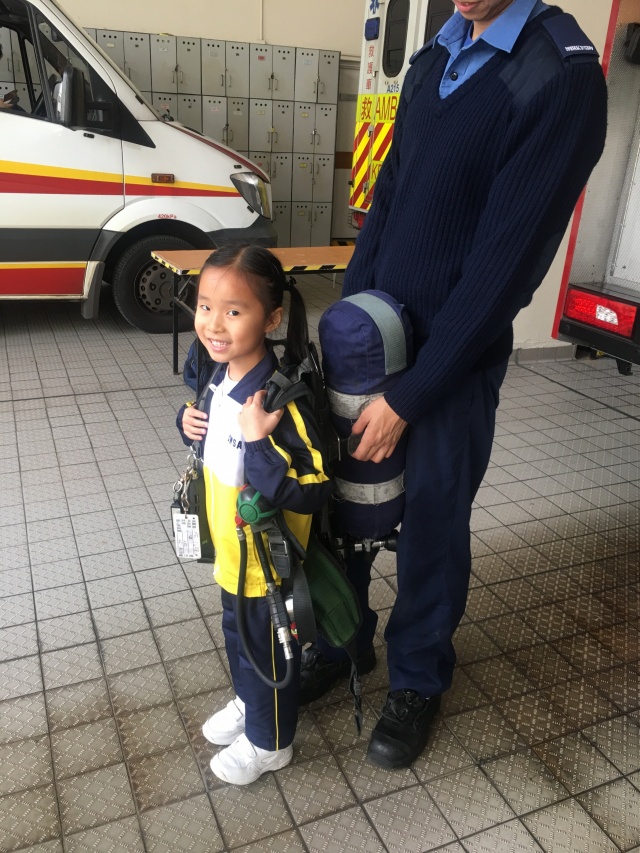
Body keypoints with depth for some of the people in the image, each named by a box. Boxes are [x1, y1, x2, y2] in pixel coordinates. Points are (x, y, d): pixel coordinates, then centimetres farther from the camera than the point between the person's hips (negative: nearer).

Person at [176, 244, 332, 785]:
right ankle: (247, 703, 57)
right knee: (237, 634, 29)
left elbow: (311, 493, -31)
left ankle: (269, 742, 42)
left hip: (268, 561, -8)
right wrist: (191, 425, -8)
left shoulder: (281, 400, -32)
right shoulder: (221, 376, -6)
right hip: (232, 550, 8)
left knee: (268, 649, 16)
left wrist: (259, 441, -40)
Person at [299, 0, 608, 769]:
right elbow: (387, 198, 11)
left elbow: (506, 258, -19)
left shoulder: (563, 74, -15)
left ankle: (417, 680, 34)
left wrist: (411, 395, -18)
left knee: (431, 520, 8)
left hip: (458, 356, -6)